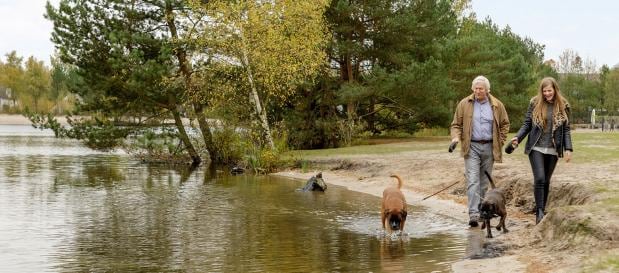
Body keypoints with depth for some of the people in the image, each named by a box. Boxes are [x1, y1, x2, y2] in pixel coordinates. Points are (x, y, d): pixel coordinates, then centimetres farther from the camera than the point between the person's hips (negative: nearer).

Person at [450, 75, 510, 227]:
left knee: (484, 181, 10)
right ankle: (473, 214, -17)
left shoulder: (496, 105, 5)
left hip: (489, 147, 2)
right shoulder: (464, 104, 1)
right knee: (473, 180, -12)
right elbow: (456, 124, 5)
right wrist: (456, 137, -13)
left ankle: (481, 210, 21)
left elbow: (505, 124, 15)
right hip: (471, 147, -2)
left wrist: (500, 141, 6)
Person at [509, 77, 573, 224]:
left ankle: (542, 210, 19)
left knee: (546, 181, 8)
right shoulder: (535, 103, 1)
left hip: (552, 150, 2)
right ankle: (539, 212, -10)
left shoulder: (563, 106, 4)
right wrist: (518, 137, -11)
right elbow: (527, 124, 4)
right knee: (539, 179, -14)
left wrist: (568, 148, -2)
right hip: (536, 148, -2)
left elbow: (566, 129, 6)